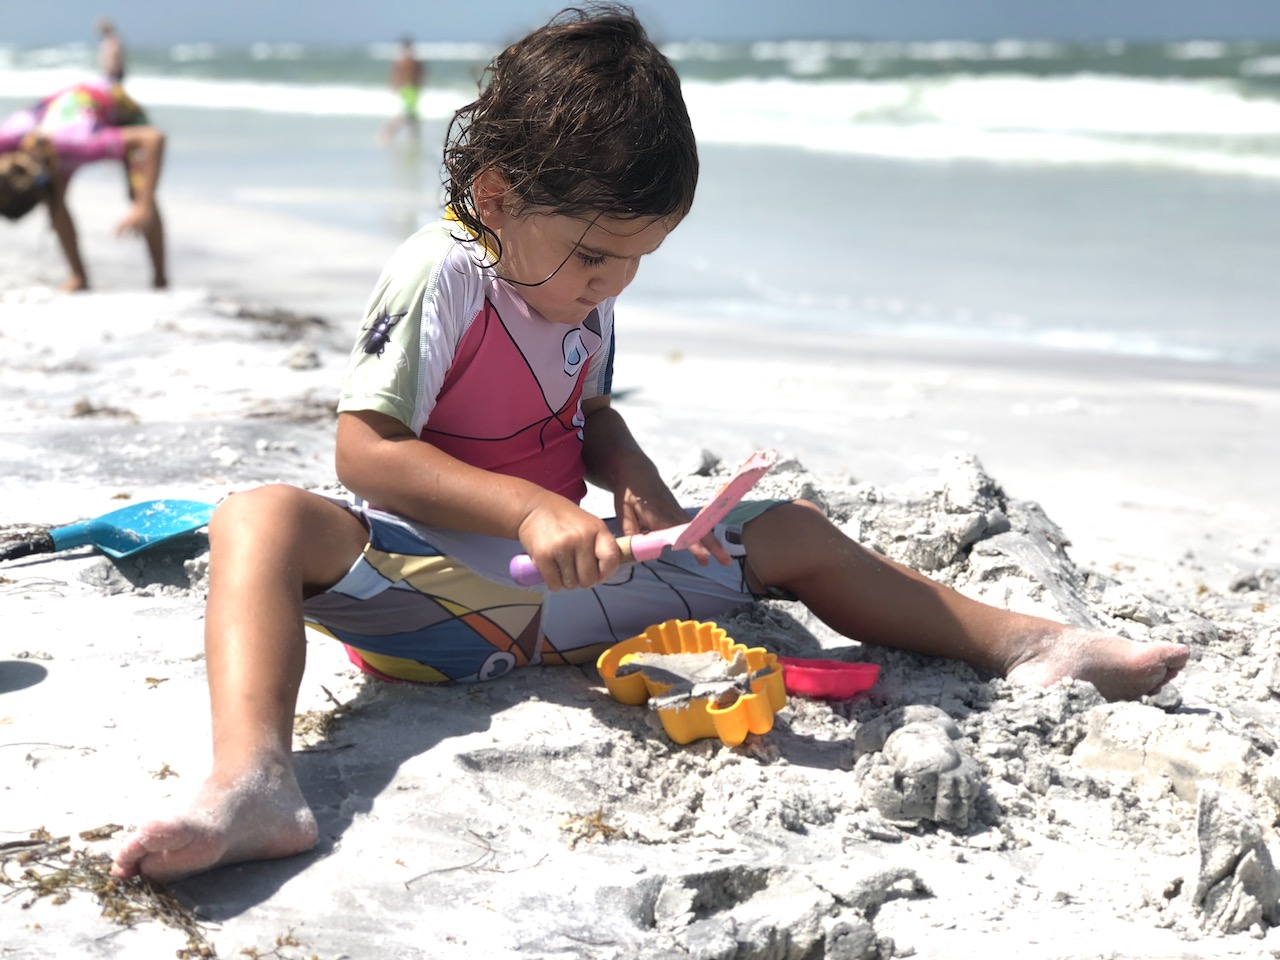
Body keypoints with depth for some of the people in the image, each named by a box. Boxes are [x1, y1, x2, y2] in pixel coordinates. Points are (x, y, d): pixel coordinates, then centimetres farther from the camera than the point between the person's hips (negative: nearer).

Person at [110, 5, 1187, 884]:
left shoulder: (584, 291, 6)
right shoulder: (440, 277, -16)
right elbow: (366, 451, -21)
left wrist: (640, 488, -2)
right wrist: (529, 508, -32)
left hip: (563, 583, 7)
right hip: (434, 586, -6)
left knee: (795, 536, 3)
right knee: (261, 520, -38)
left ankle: (1025, 643, 8)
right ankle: (251, 782, -59)